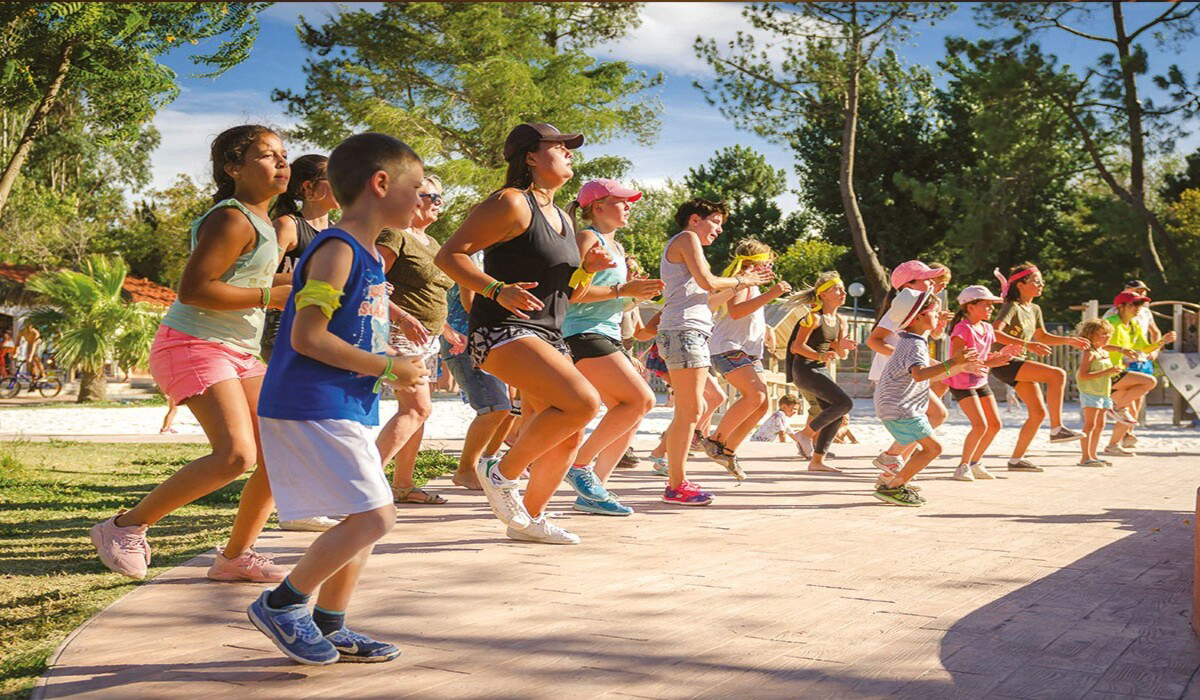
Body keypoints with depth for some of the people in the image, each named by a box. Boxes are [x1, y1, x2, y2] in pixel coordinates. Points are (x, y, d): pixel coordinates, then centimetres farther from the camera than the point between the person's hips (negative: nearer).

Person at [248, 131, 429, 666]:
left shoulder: (368, 255, 17)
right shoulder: (337, 250, -14)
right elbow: (307, 336, -22)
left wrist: (396, 368, 10)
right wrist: (388, 369, -16)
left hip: (345, 411, 10)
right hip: (311, 409, -10)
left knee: (366, 519, 13)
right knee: (374, 517, -13)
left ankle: (329, 627, 23)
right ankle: (281, 604, 1)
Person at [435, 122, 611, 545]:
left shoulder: (561, 218, 20)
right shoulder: (512, 203, -8)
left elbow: (568, 292, 25)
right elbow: (449, 255, -14)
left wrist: (588, 268, 4)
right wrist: (497, 290, -27)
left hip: (548, 336, 9)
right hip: (502, 331, -9)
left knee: (567, 439, 6)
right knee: (583, 402, -24)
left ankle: (529, 517, 25)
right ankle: (502, 472, -8)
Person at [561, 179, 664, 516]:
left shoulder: (617, 247, 23)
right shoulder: (587, 238, -6)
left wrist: (640, 292, 10)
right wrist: (623, 290, -18)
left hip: (607, 336, 10)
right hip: (584, 334, -10)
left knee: (633, 411, 4)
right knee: (641, 400, -18)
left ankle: (593, 491, 7)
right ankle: (580, 463, -9)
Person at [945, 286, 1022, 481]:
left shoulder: (987, 328, 6)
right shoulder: (962, 329, -20)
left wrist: (1002, 353, -4)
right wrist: (989, 363, -32)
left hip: (980, 381, 9)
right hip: (961, 382, -9)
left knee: (995, 424, 6)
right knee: (980, 425, -18)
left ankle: (975, 463, 20)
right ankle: (963, 466, -3)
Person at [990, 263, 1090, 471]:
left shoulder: (1034, 310, 13)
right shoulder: (1012, 307, -14)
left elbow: (1042, 337, 28)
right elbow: (995, 333, -30)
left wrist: (1069, 341, 16)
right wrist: (1027, 345, -37)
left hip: (1020, 362, 9)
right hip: (1005, 362, -9)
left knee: (1038, 412, 3)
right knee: (1057, 374, -23)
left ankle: (1016, 459, 10)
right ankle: (1056, 429, -19)